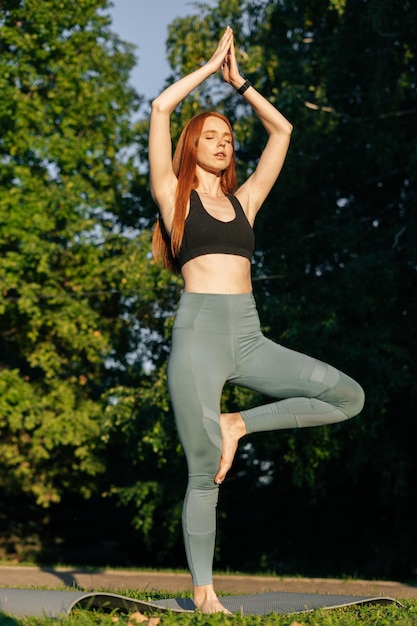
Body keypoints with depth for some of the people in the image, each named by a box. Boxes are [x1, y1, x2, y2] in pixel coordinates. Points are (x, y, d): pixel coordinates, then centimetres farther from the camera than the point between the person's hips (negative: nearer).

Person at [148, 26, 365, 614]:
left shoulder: (244, 199, 20)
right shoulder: (174, 194, 9)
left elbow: (282, 130, 23)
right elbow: (160, 108, 1)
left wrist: (238, 81, 26)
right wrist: (210, 66, 12)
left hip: (248, 338, 5)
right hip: (199, 332, -4)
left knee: (348, 397, -10)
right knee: (206, 473, -7)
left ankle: (238, 424, 1)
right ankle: (203, 588, 4)